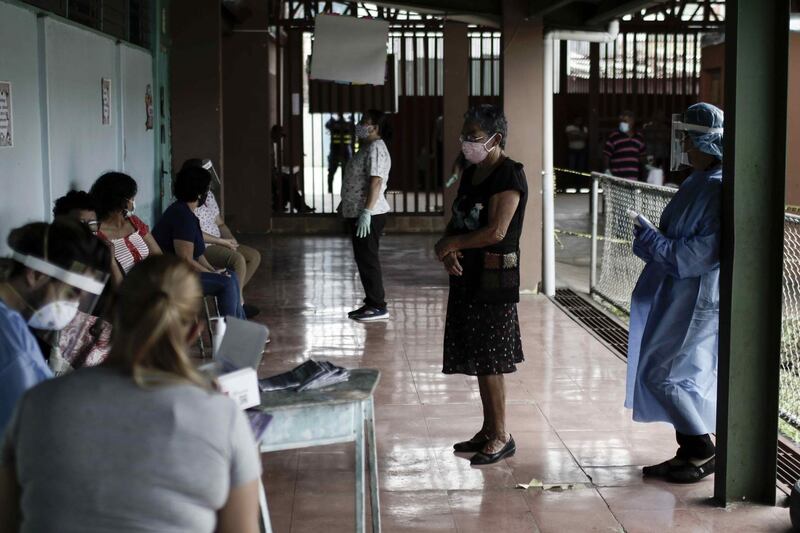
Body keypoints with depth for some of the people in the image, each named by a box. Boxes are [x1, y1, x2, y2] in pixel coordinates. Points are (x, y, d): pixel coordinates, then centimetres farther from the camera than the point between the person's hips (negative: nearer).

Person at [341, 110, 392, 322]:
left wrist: (366, 212, -28)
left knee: (368, 259, -8)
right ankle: (371, 303, 18)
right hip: (358, 213, 10)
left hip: (368, 214, -10)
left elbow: (376, 182, -23)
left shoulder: (376, 149, -15)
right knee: (363, 259, 12)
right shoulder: (366, 148, 18)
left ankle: (378, 307, -4)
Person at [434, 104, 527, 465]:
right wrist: (448, 250, -4)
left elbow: (496, 231, -22)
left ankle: (501, 437, 6)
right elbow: (457, 222, 17)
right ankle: (488, 431, 23)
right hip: (468, 276, 9)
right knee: (478, 358, 13)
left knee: (489, 361, -4)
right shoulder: (471, 174, 14)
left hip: (495, 279, -9)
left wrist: (452, 244, -11)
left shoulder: (508, 175, -14)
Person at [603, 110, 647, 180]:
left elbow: (642, 156, 23)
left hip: (633, 177, 4)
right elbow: (606, 155, -1)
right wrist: (607, 169, -10)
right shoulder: (614, 137, 0)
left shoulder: (639, 138, 14)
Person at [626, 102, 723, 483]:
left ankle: (704, 451, 4)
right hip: (679, 294, 10)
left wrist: (654, 242, -19)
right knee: (682, 374, 14)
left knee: (661, 372, -6)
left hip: (696, 298, -10)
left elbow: (708, 249, -25)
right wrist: (652, 237, 6)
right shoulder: (698, 182, 12)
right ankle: (689, 452, 23)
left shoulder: (719, 188, -18)